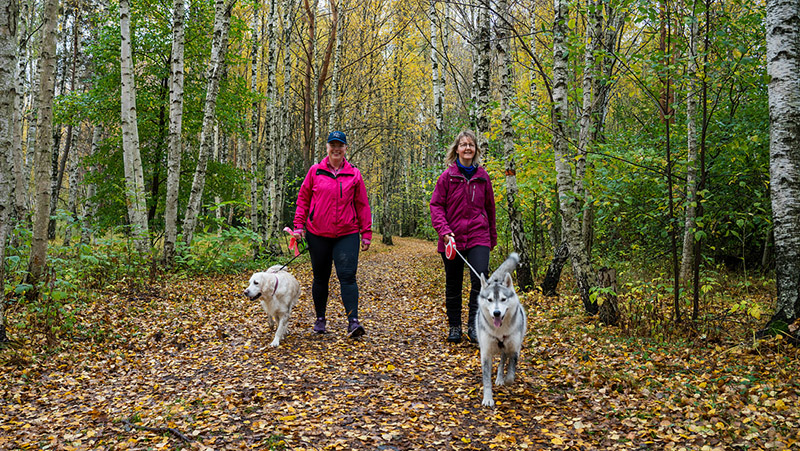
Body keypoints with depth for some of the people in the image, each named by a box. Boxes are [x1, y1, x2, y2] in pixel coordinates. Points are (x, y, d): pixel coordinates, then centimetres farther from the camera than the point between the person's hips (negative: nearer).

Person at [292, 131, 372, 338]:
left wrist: (366, 232, 5)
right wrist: (299, 224, 2)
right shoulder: (315, 171, 4)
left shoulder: (354, 174, 4)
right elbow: (303, 198, 9)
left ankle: (353, 321, -13)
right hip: (318, 234, 1)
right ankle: (320, 319, 25)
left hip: (347, 234, -1)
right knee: (321, 277, 11)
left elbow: (362, 204, 7)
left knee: (347, 276, -11)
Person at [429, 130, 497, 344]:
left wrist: (492, 237, 19)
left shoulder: (482, 176, 6)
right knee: (453, 284, 8)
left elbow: (490, 207, 15)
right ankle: (454, 327, 24)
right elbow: (436, 205, -1)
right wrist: (444, 230, -14)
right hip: (453, 238, -1)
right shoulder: (448, 175, -1)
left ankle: (473, 325, -6)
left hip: (478, 237, 1)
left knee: (481, 276, -17)